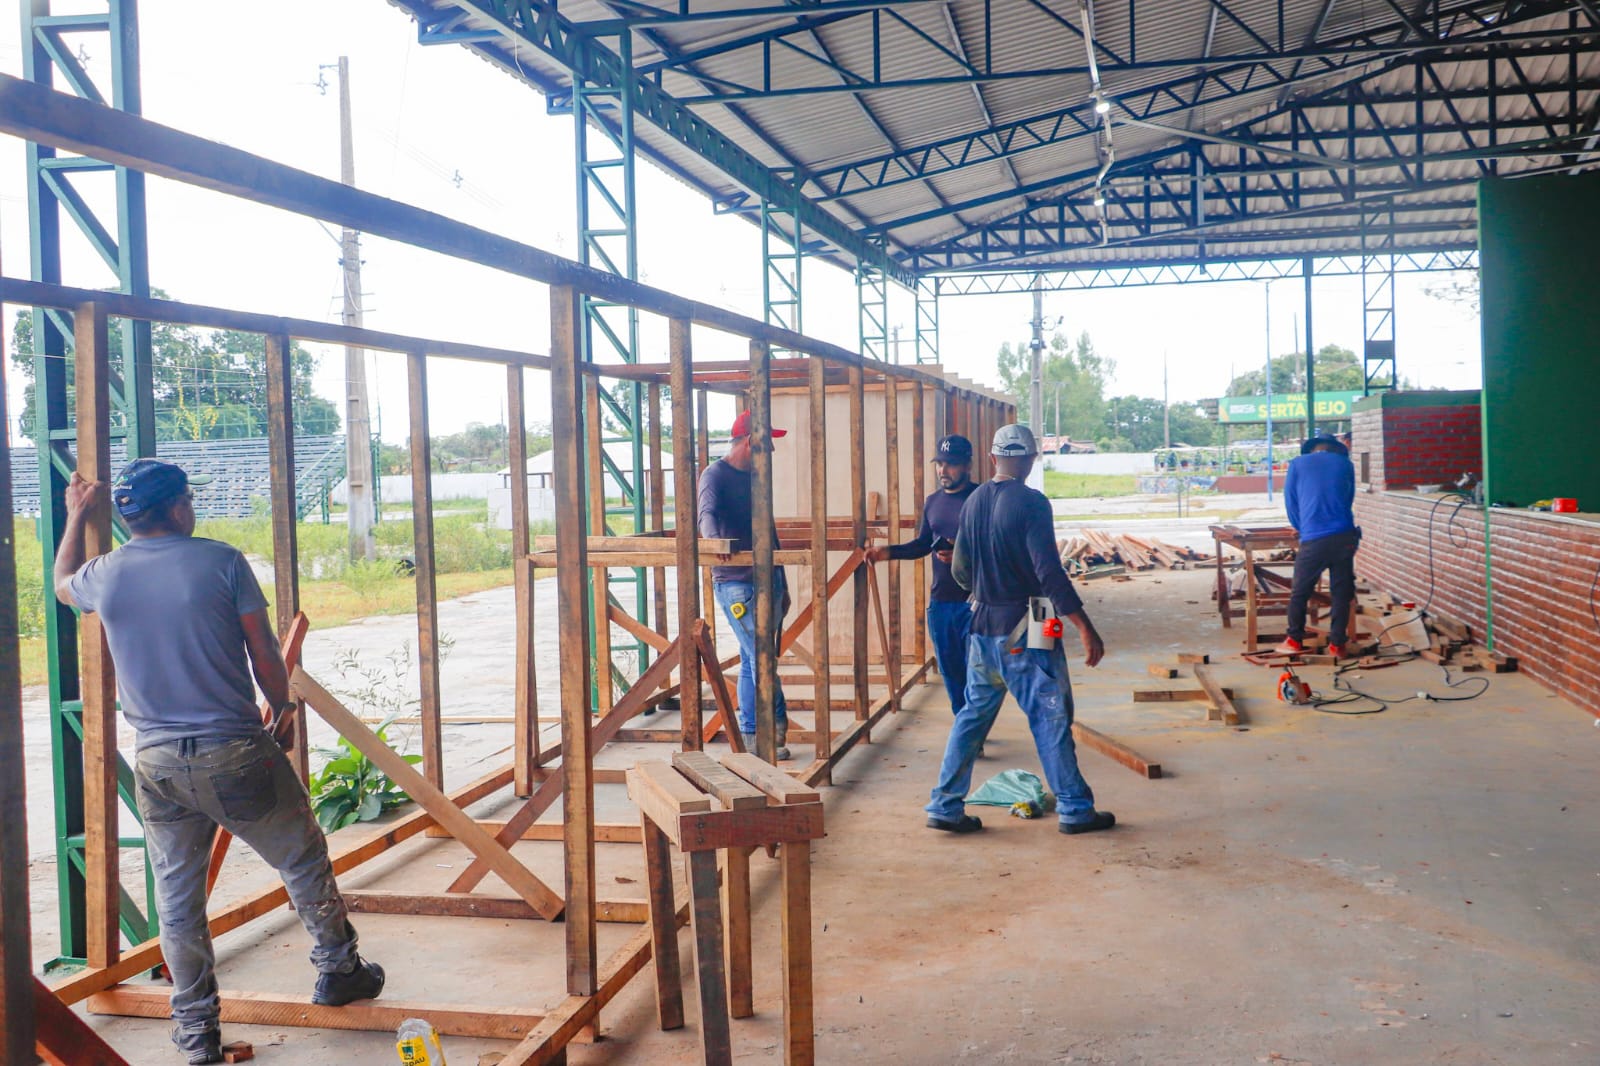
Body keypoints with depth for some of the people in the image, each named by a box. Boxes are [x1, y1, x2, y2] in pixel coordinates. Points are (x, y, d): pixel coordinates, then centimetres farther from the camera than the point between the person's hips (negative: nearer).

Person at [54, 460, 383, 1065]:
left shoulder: (105, 575, 2)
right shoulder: (221, 562, -9)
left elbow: (62, 584, 28)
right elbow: (264, 653, -5)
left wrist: (77, 516, 41)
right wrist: (282, 706, 13)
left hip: (156, 761, 4)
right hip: (233, 753, -4)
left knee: (177, 895, 13)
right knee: (303, 859, 15)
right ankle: (338, 970, 27)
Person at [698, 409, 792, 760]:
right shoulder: (716, 475, -8)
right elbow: (708, 514, -28)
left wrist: (782, 586, 21)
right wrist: (715, 541, -50)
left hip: (767, 580, 8)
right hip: (736, 583, -8)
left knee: (751, 661, 10)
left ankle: (751, 737, 14)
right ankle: (777, 729, -2)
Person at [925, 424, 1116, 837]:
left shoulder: (973, 501, 7)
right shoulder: (1031, 503, -14)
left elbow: (960, 570, 13)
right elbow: (1050, 572, -20)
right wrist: (1085, 628, -18)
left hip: (983, 625, 7)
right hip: (1024, 630, -6)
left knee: (973, 714, 13)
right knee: (1050, 717, 2)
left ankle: (945, 806, 13)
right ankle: (1074, 809, 10)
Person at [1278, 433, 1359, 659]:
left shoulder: (1298, 464, 7)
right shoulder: (1345, 464, 11)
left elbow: (1290, 502, 11)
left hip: (1313, 539, -1)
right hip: (1344, 537, 2)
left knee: (1300, 593, 11)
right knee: (1341, 593, 9)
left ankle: (1294, 640, 16)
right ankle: (1337, 644, 11)